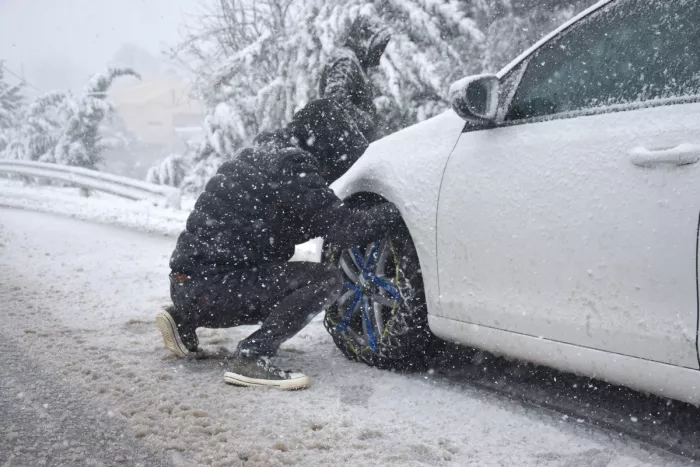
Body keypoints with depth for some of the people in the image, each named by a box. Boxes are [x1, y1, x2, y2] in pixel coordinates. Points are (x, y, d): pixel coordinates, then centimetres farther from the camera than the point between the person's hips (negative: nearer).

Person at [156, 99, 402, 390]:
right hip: (211, 287, -10)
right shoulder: (291, 165, -14)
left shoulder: (266, 151, 15)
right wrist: (397, 210, -5)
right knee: (326, 280, -13)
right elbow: (345, 228, -16)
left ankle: (185, 319, 23)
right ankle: (251, 358, -15)